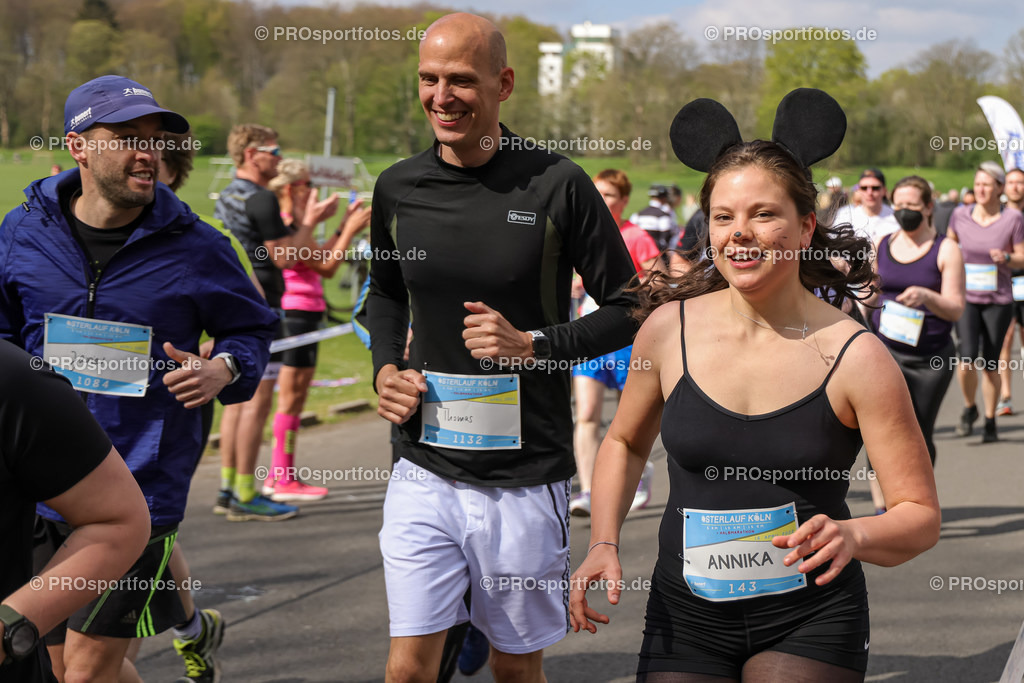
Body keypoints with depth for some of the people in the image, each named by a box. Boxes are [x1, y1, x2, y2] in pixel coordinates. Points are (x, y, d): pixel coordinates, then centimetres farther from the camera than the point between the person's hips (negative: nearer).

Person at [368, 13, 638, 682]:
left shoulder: (557, 186, -8)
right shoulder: (399, 188, 3)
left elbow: (628, 308, -2)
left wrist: (534, 345, -16)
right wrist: (385, 368, 3)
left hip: (527, 480, -2)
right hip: (425, 472, 2)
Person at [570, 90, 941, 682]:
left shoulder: (856, 356, -11)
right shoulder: (669, 328, -3)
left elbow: (922, 517, -7)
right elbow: (625, 443, 16)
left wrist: (854, 536, -27)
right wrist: (603, 545, 2)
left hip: (810, 626, -2)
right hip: (686, 620, 3)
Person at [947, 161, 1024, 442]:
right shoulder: (960, 215, 0)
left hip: (998, 299, -1)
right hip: (966, 295, 1)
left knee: (990, 363, 4)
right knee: (967, 357, -14)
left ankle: (990, 421, 21)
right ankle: (969, 407, 13)